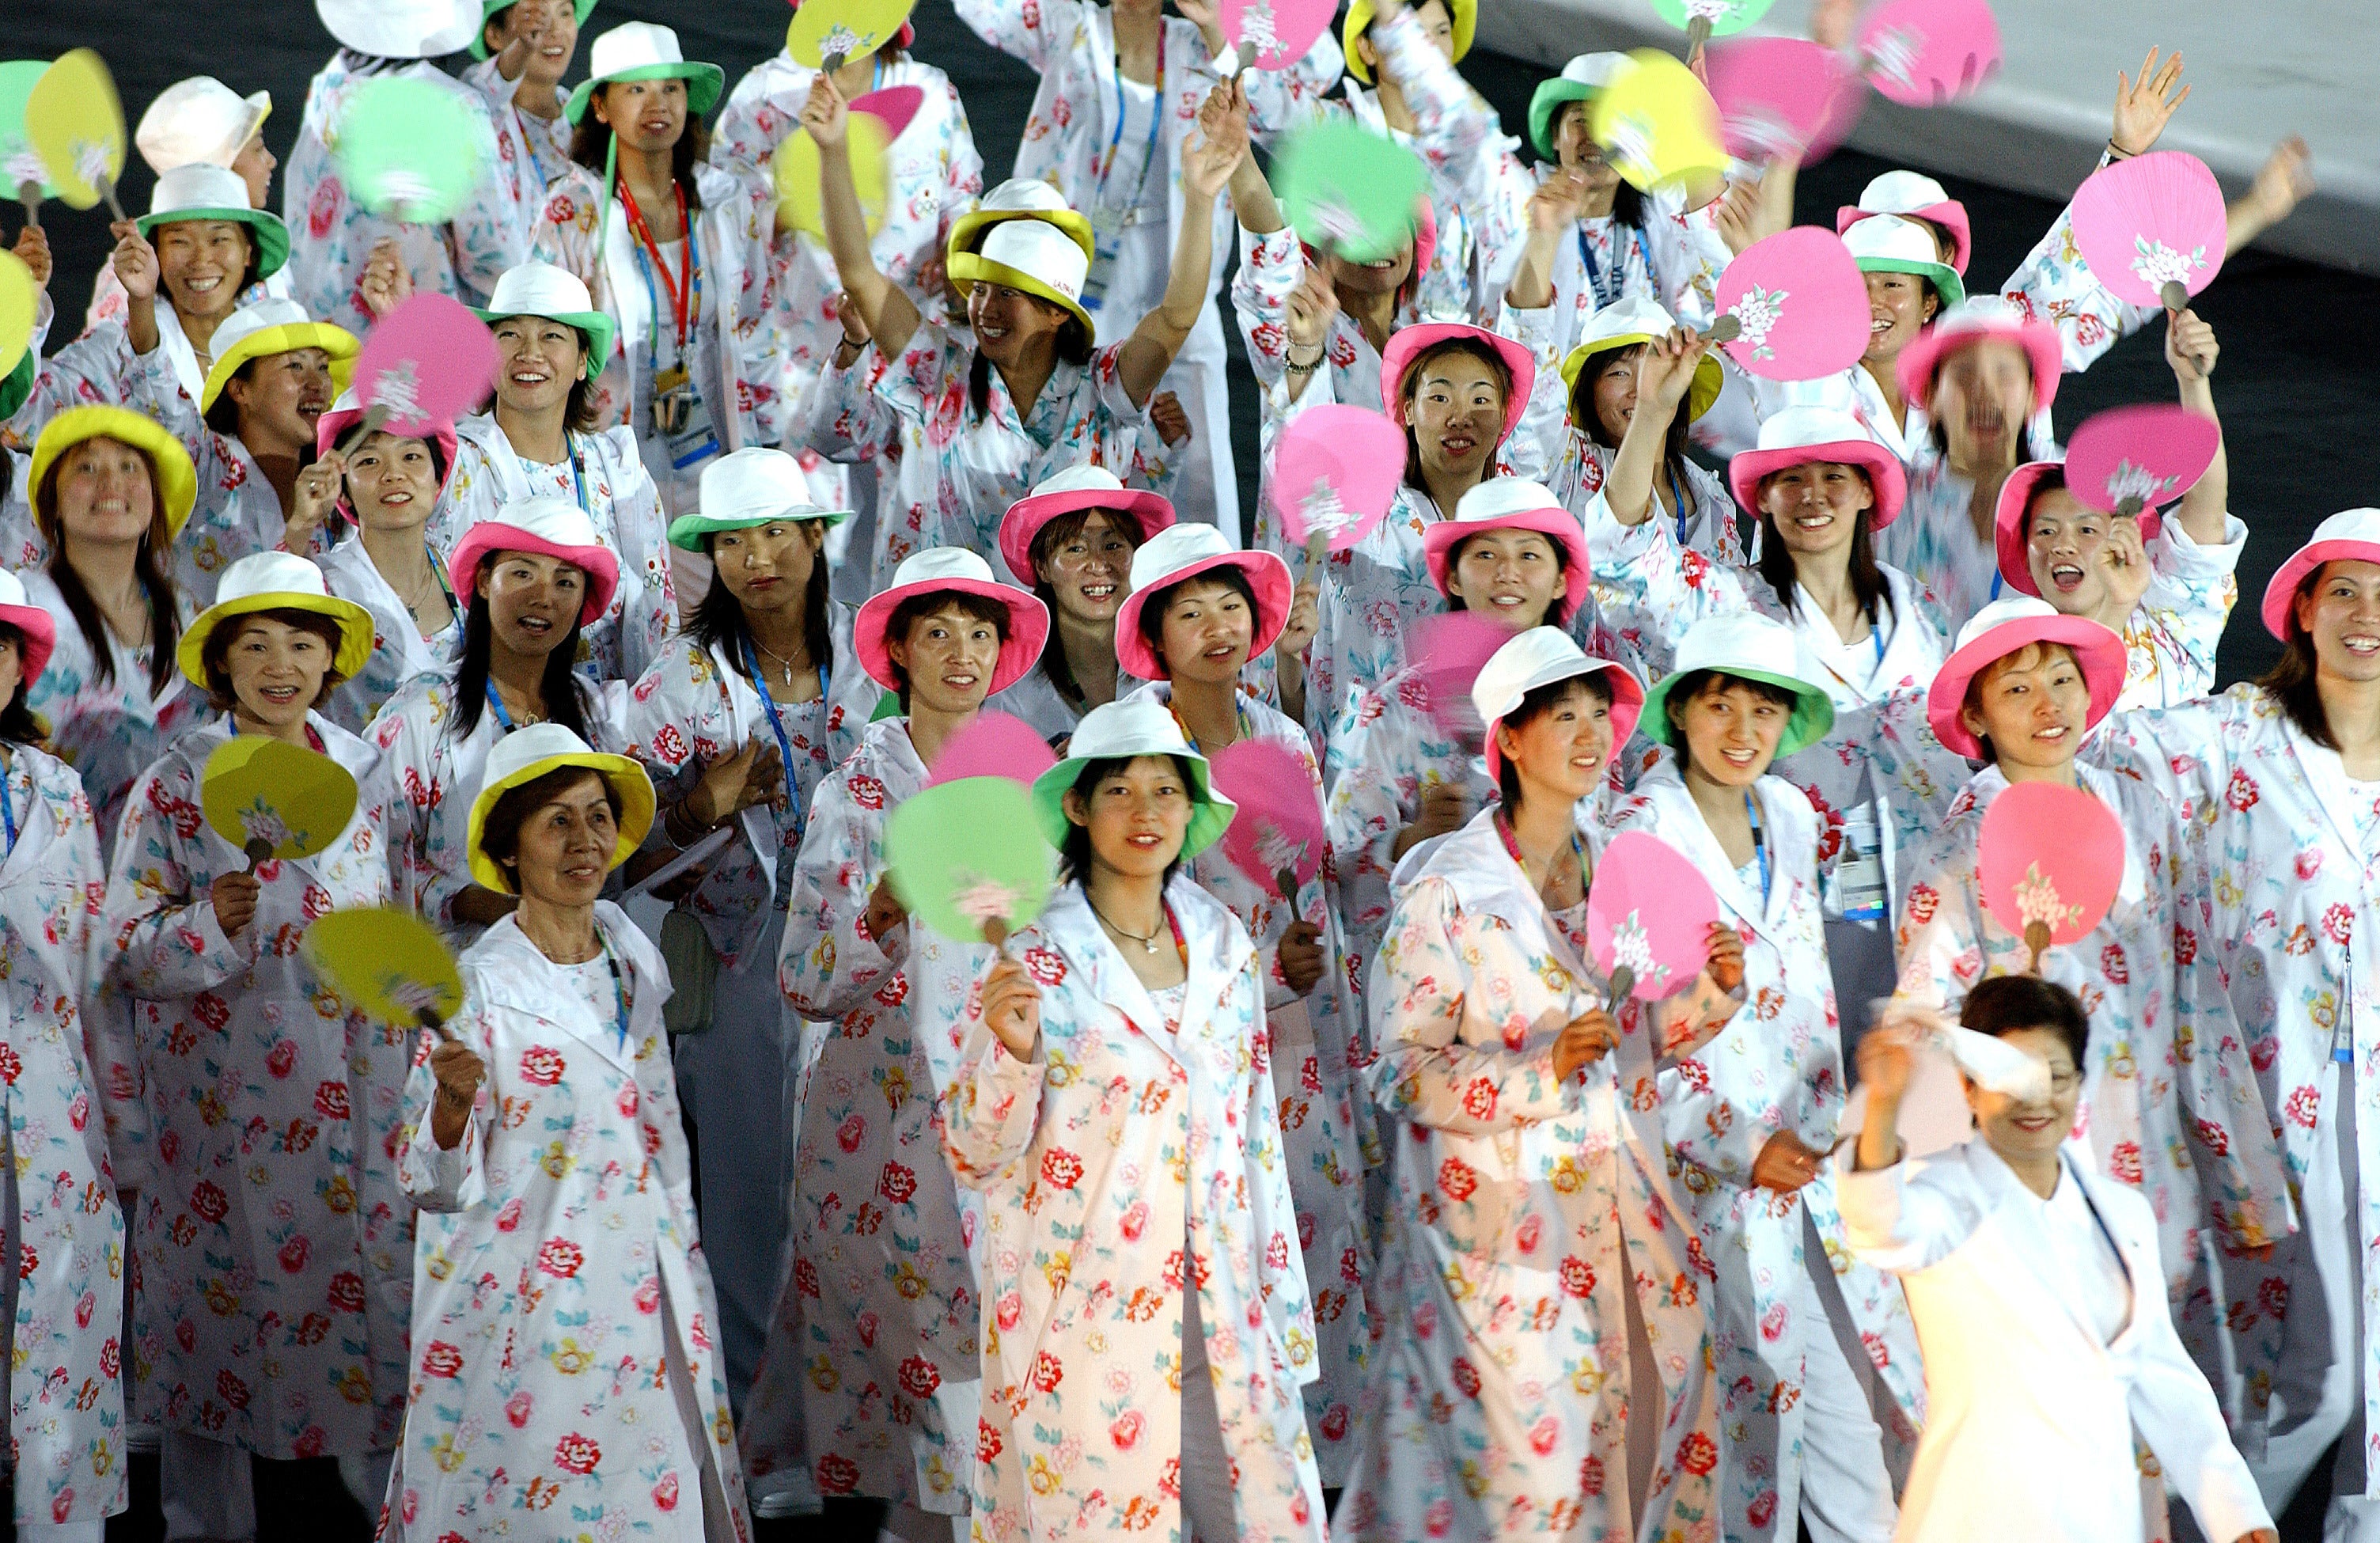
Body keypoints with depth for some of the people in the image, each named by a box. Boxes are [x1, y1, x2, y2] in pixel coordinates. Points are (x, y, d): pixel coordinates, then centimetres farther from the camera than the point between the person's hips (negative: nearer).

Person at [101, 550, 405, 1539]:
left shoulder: (363, 770, 7)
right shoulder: (176, 785, -4)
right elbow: (125, 951, -6)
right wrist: (214, 923, -24)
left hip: (353, 1094, 3)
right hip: (223, 1108, -3)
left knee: (379, 1293, 2)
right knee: (220, 1306, 3)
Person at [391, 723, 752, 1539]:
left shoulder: (631, 958, 6)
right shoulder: (476, 986, -12)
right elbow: (438, 1188, -12)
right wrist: (454, 1100, -31)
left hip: (641, 1306, 6)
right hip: (525, 1317, -6)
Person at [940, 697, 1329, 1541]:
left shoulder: (1223, 943, 7)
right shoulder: (1032, 957, -7)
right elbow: (975, 1154, -5)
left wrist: (1281, 1297, 12)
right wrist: (1014, 1052, -23)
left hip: (1222, 1306, 4)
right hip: (1088, 1311, -4)